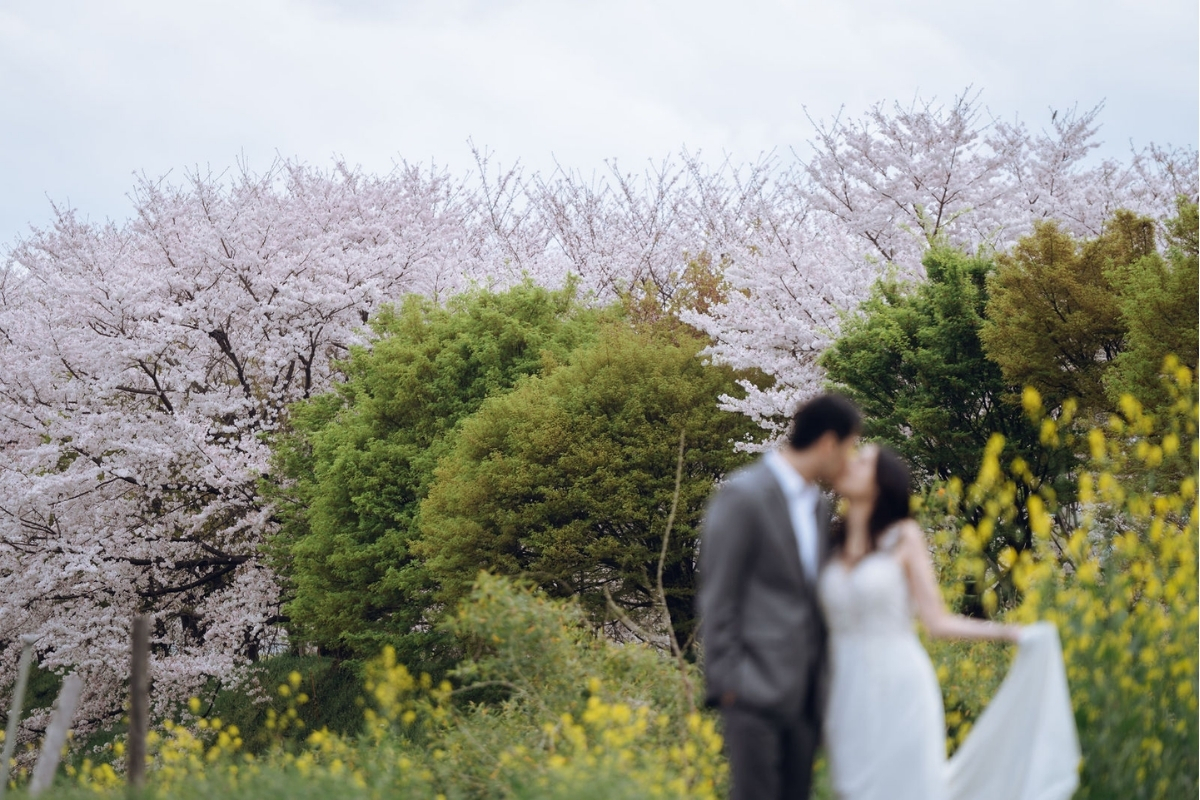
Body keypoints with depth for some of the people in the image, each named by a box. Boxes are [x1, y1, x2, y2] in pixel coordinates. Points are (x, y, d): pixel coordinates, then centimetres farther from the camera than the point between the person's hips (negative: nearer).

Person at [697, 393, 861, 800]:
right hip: (759, 689, -8)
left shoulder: (817, 505, 16)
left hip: (805, 691, 8)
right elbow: (716, 597, -10)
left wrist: (822, 681, 16)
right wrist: (726, 682, -12)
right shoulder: (743, 495, -10)